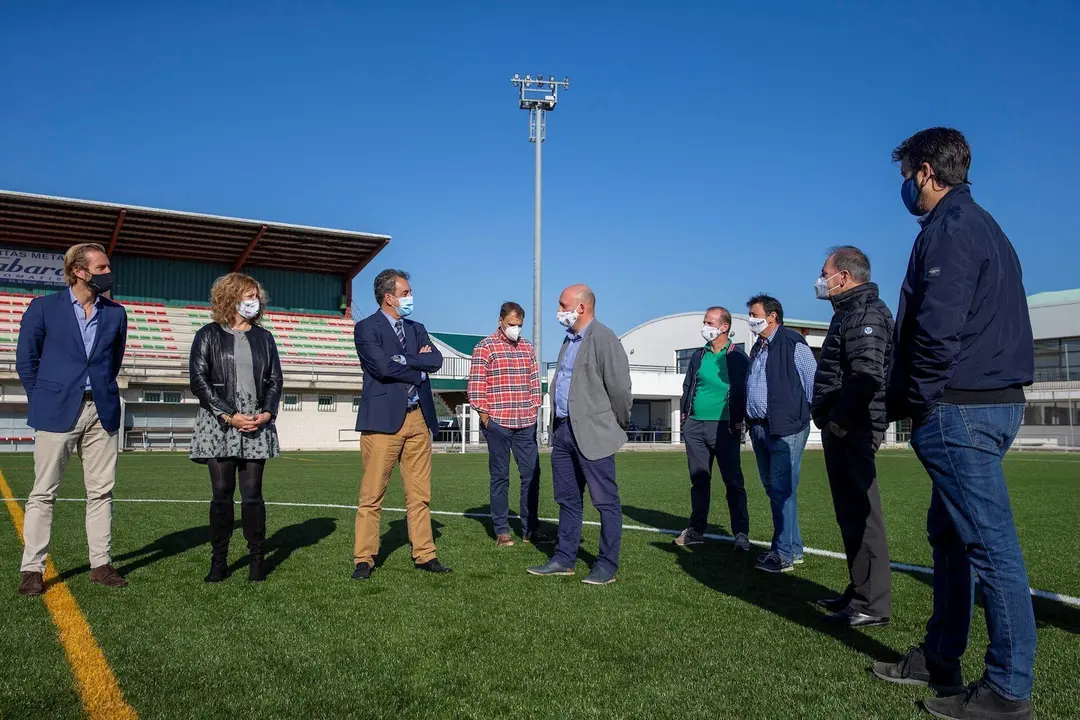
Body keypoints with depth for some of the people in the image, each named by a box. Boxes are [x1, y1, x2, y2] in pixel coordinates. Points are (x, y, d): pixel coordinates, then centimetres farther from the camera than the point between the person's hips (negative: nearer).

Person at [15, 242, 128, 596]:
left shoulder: (116, 313, 8)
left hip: (102, 412, 3)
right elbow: (26, 359, 5)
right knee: (44, 492, 2)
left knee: (101, 491, 5)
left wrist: (102, 391, 13)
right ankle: (32, 568, 10)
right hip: (57, 411, -3)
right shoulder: (43, 307, 0)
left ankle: (100, 564, 13)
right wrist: (43, 401, 4)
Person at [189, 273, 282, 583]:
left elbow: (275, 379, 12)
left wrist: (267, 413, -6)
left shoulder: (263, 337, 13)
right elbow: (198, 380, -4)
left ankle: (258, 558, 10)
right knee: (221, 493, 0)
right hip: (219, 424, -2)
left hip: (258, 424, 2)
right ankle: (219, 561, 9)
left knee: (252, 493, 2)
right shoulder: (209, 335, 4)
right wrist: (229, 416, -12)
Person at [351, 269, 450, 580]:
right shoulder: (366, 328, -1)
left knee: (420, 495, 9)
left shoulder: (416, 329, 18)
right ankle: (364, 559, 9)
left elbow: (436, 360, 2)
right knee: (372, 495, -1)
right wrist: (418, 370, -5)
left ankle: (424, 554, 17)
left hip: (418, 419, 6)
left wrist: (403, 359, -11)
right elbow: (382, 366, -17)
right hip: (384, 418, -6)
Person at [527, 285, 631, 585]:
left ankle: (607, 565, 11)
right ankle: (564, 559, 26)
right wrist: (558, 425, 16)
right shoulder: (569, 339, 15)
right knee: (567, 499, 16)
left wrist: (619, 425, -4)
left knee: (606, 501, 2)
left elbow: (619, 388, -14)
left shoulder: (603, 339, -13)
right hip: (564, 430, 9)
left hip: (592, 433, -9)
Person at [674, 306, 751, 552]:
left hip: (724, 427, -5)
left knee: (733, 481, -1)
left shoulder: (737, 356, -2)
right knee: (699, 480, 11)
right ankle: (696, 530, 18)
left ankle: (741, 533, 3)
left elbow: (744, 391, -3)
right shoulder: (698, 355, 12)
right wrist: (685, 414, 9)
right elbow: (688, 386, 18)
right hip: (695, 426, 5)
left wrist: (739, 421, -8)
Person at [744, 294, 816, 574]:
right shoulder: (758, 348, 18)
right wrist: (748, 419, 17)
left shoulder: (792, 342, -9)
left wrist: (806, 413, -9)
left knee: (782, 489, -8)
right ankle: (792, 547, 22)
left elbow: (812, 380, -12)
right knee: (773, 489, 12)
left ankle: (784, 554, -2)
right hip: (759, 428, 9)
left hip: (786, 428, -9)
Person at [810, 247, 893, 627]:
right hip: (843, 428, 11)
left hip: (852, 429, -11)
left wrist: (840, 419, -22)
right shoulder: (851, 311, 21)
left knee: (860, 513, -7)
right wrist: (823, 410, 15)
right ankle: (860, 592, 24)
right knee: (852, 511, 15)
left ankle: (873, 604, -2)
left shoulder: (866, 313, -12)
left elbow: (866, 374, -24)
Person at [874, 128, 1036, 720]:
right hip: (993, 400, 11)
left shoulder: (949, 227, -11)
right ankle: (940, 660, 26)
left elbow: (938, 327, -21)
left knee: (991, 545, -4)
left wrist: (910, 400, -8)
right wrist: (919, 400, 17)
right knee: (950, 536, 15)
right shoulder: (982, 226, 21)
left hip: (959, 407, -11)